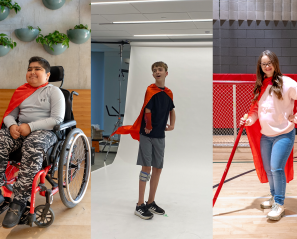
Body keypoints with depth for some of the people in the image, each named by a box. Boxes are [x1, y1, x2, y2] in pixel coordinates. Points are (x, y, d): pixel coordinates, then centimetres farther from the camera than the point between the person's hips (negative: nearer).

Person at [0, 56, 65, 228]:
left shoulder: (54, 91, 5)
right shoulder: (22, 91, 20)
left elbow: (57, 119, -7)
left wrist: (30, 126, -17)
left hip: (45, 132, -5)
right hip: (19, 130, 5)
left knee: (33, 146, -39)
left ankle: (19, 201, -35)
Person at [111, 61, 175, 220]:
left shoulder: (169, 93, 9)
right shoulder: (150, 90, -10)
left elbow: (171, 110, 25)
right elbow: (147, 111, -17)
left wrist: (172, 125, 13)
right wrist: (148, 127, -8)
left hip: (160, 136, 6)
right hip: (147, 135, -6)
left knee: (157, 169, 9)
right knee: (146, 167, -6)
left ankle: (151, 203, 22)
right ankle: (140, 205, 2)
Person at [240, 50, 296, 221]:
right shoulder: (260, 86, 9)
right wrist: (250, 120, -2)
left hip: (283, 134, -6)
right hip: (265, 135, 6)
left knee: (277, 168, -11)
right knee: (268, 169, 12)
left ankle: (279, 204, 3)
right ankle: (274, 198, 32)